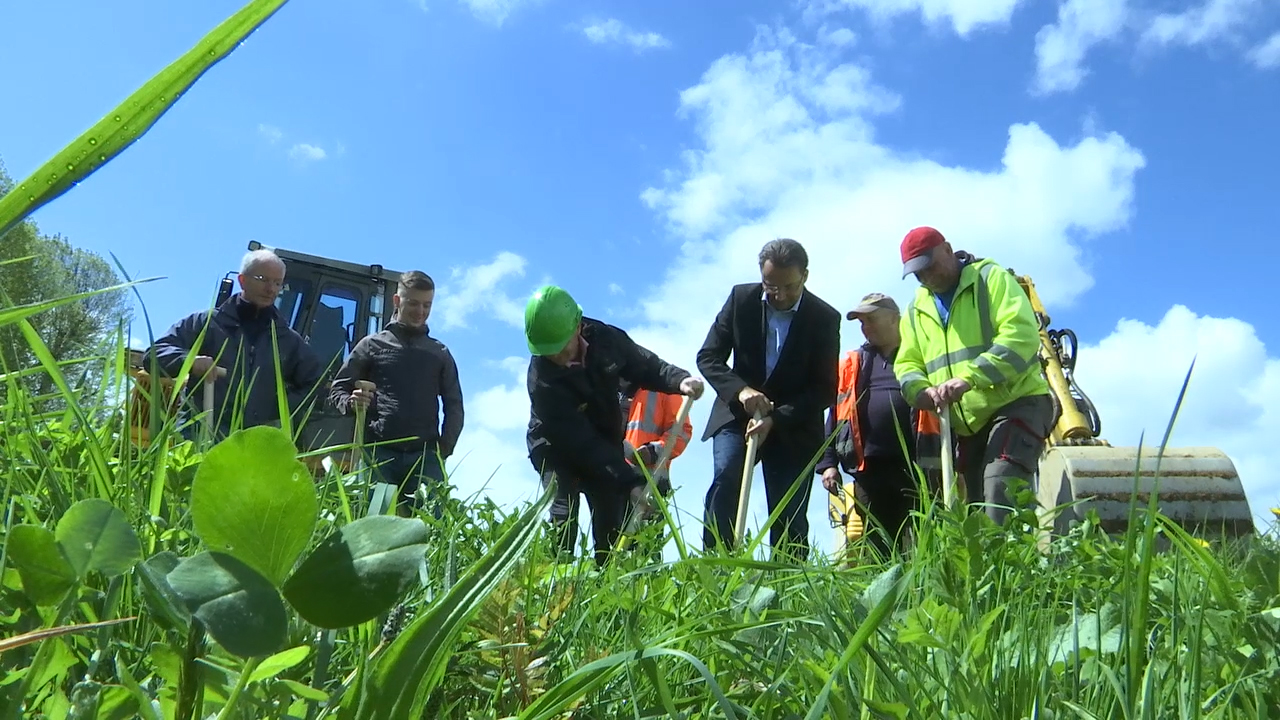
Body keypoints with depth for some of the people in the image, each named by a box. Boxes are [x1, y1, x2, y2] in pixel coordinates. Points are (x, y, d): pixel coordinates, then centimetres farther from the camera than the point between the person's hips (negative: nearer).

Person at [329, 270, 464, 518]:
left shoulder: (440, 353, 17)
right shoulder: (372, 344, 13)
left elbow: (454, 407, 16)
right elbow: (338, 389, 15)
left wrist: (444, 449, 2)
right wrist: (351, 402, -9)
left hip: (425, 455, 1)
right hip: (379, 452, -1)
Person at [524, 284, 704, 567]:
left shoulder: (606, 339, -18)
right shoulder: (542, 379, -31)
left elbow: (647, 366, -1)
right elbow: (581, 443, -32)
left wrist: (680, 380, -24)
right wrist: (631, 482, -36)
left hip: (605, 446, 4)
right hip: (557, 451, -4)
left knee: (612, 523, 0)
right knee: (563, 516, -24)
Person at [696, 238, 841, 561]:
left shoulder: (825, 318, -7)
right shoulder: (741, 298, -3)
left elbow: (825, 390, -8)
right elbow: (708, 356, -3)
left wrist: (776, 419, -21)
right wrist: (739, 390, -22)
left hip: (794, 428, 0)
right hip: (738, 414, 1)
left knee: (790, 520, -2)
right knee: (725, 478, -24)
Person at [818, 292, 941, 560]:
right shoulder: (852, 364, 19)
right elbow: (835, 415, 17)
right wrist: (828, 463, 7)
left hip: (918, 467, -3)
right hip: (869, 468, 3)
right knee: (874, 549, 4)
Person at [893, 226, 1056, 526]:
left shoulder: (991, 278, -4)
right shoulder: (916, 310, 15)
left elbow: (1022, 334, -18)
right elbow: (906, 364, 11)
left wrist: (969, 378, -28)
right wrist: (922, 390, -14)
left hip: (1017, 403, -7)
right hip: (966, 423, 7)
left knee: (1001, 485, -25)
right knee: (977, 502, 7)